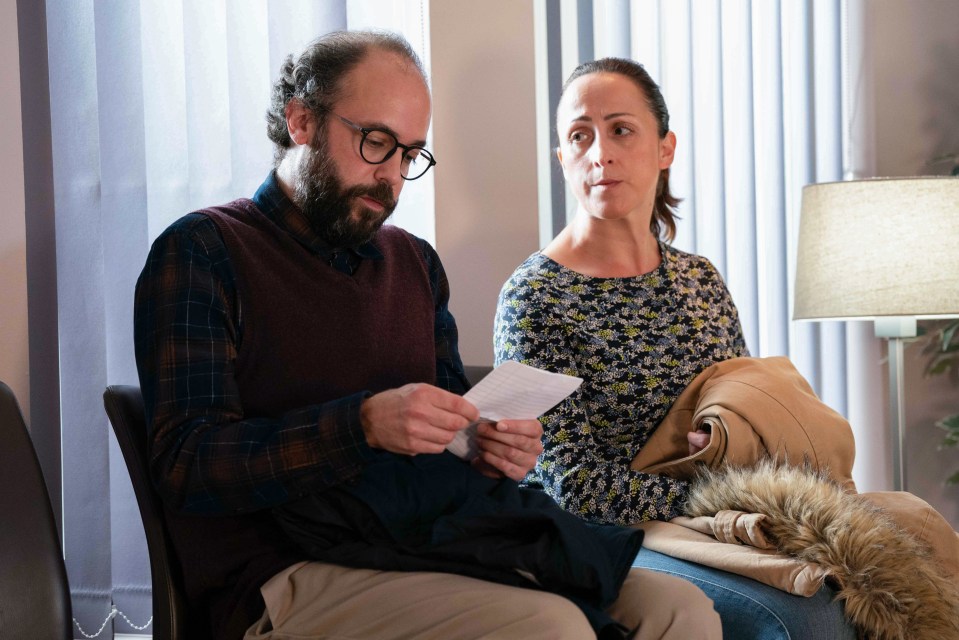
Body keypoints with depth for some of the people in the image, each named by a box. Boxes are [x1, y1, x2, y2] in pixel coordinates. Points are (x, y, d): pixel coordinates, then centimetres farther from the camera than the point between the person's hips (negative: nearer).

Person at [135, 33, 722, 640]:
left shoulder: (416, 263, 21)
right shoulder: (200, 253, -1)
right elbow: (185, 462, -12)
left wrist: (490, 453, 1)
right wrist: (364, 425, -24)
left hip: (425, 551, 7)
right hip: (280, 583, -6)